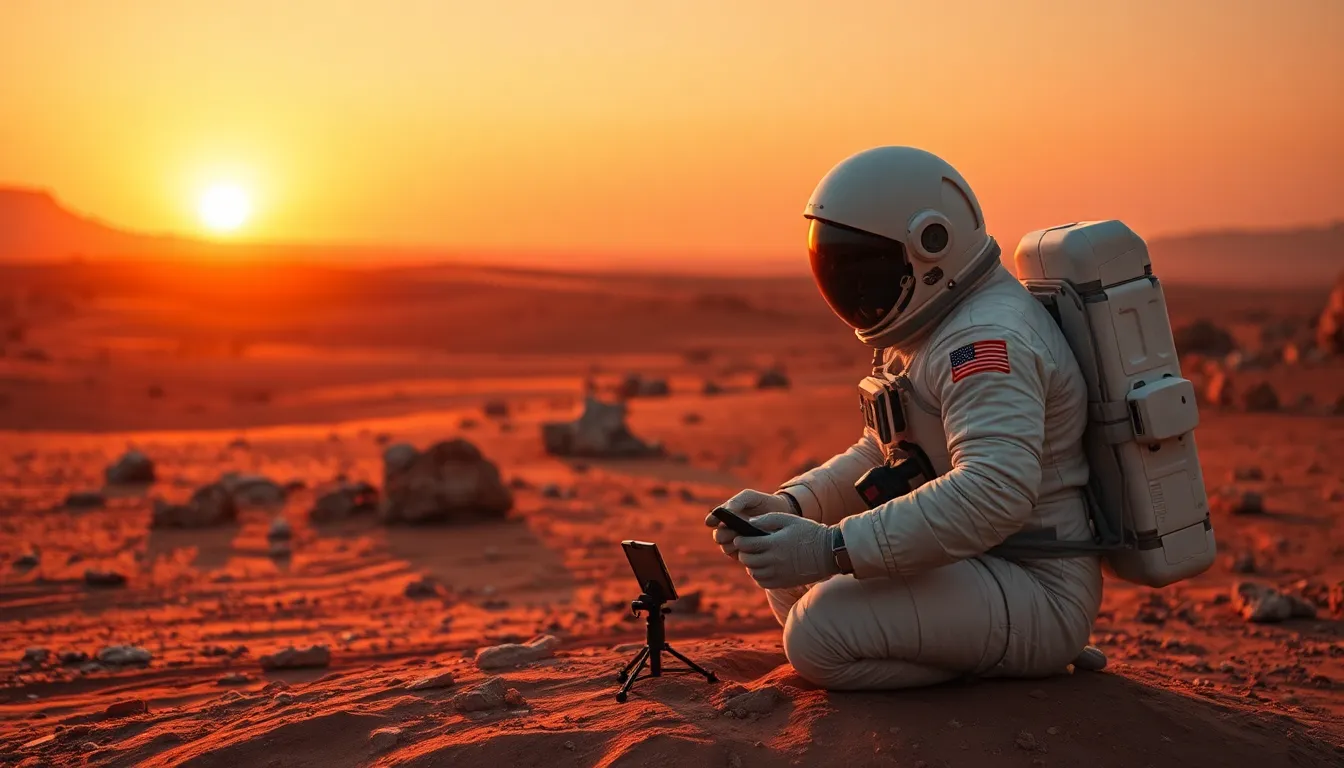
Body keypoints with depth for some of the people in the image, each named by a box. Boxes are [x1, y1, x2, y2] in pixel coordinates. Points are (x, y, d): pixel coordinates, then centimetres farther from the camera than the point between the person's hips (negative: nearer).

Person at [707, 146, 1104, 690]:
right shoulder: (923, 333, 12)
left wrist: (833, 548, -37)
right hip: (969, 565, 11)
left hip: (1036, 589, -11)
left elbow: (994, 493, -37)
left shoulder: (986, 341, -23)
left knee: (820, 634, -25)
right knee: (782, 569, 11)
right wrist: (790, 504, -2)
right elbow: (881, 455, 17)